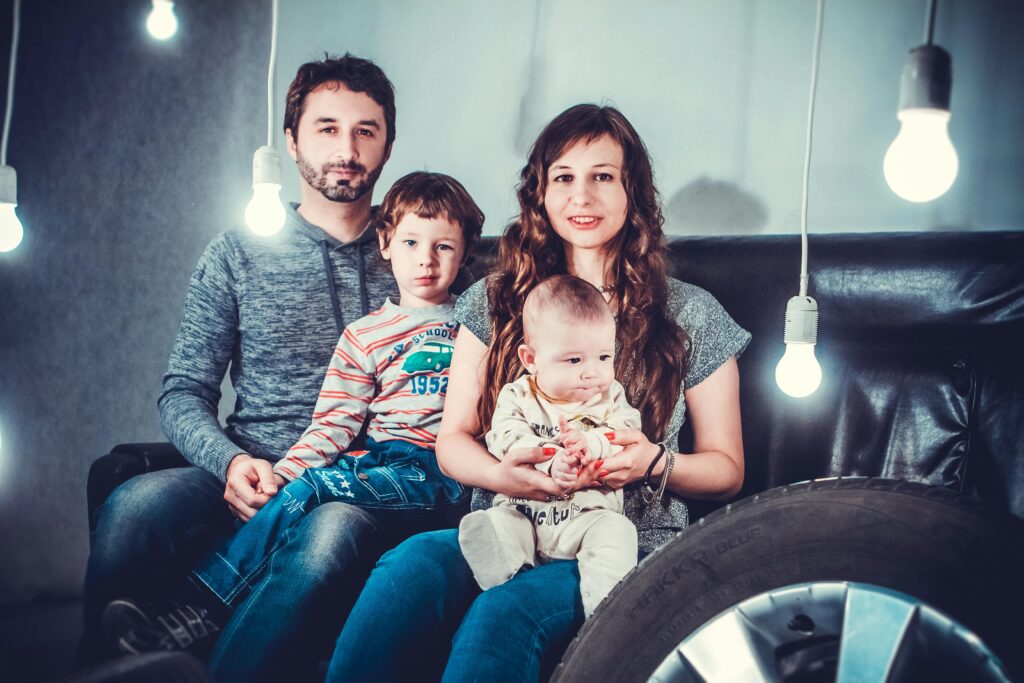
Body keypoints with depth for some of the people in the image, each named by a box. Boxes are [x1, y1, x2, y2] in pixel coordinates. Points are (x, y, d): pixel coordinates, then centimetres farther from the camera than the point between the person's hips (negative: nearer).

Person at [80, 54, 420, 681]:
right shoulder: (237, 255, 12)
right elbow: (184, 392, 8)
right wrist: (230, 461, -14)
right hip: (249, 480, 1)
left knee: (334, 535, -37)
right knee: (135, 505, -30)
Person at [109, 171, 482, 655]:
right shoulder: (364, 336, 16)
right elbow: (334, 422, 8)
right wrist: (281, 474, -8)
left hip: (438, 477, -3)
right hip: (373, 461, 3)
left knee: (308, 490, -28)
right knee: (294, 488, -29)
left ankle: (198, 609, -29)